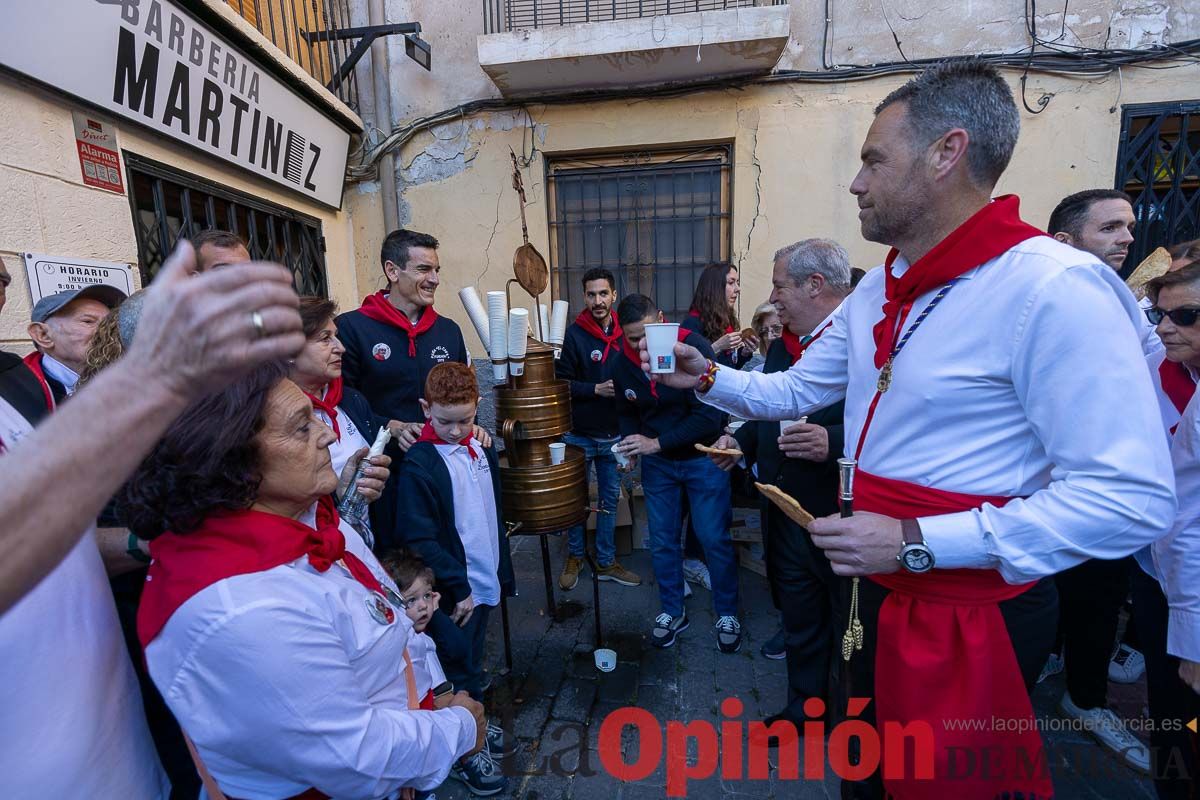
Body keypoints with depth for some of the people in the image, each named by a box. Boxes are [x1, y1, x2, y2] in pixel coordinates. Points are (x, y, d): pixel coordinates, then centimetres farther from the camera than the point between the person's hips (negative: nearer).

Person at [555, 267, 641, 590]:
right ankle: (575, 556, 33)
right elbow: (562, 382, -11)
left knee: (610, 499, 14)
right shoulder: (575, 333, -9)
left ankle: (606, 562, 29)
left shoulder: (624, 333, 1)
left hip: (614, 434, 3)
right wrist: (596, 390, -20)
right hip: (579, 433, -3)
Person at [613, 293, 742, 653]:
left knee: (714, 539, 4)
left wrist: (656, 443, -27)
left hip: (702, 458, -4)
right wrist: (631, 446, -9)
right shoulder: (622, 364, -6)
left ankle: (727, 614, 27)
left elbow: (711, 415, -27)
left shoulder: (693, 347, -22)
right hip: (657, 463, 4)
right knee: (662, 541, 11)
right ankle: (672, 612, 31)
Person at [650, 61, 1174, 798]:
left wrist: (916, 541, -29)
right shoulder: (877, 292, 4)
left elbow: (1131, 498, -27)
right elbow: (797, 391, 10)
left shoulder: (1055, 288, -24)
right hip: (878, 592, 8)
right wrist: (707, 377, -2)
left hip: (978, 616, -7)